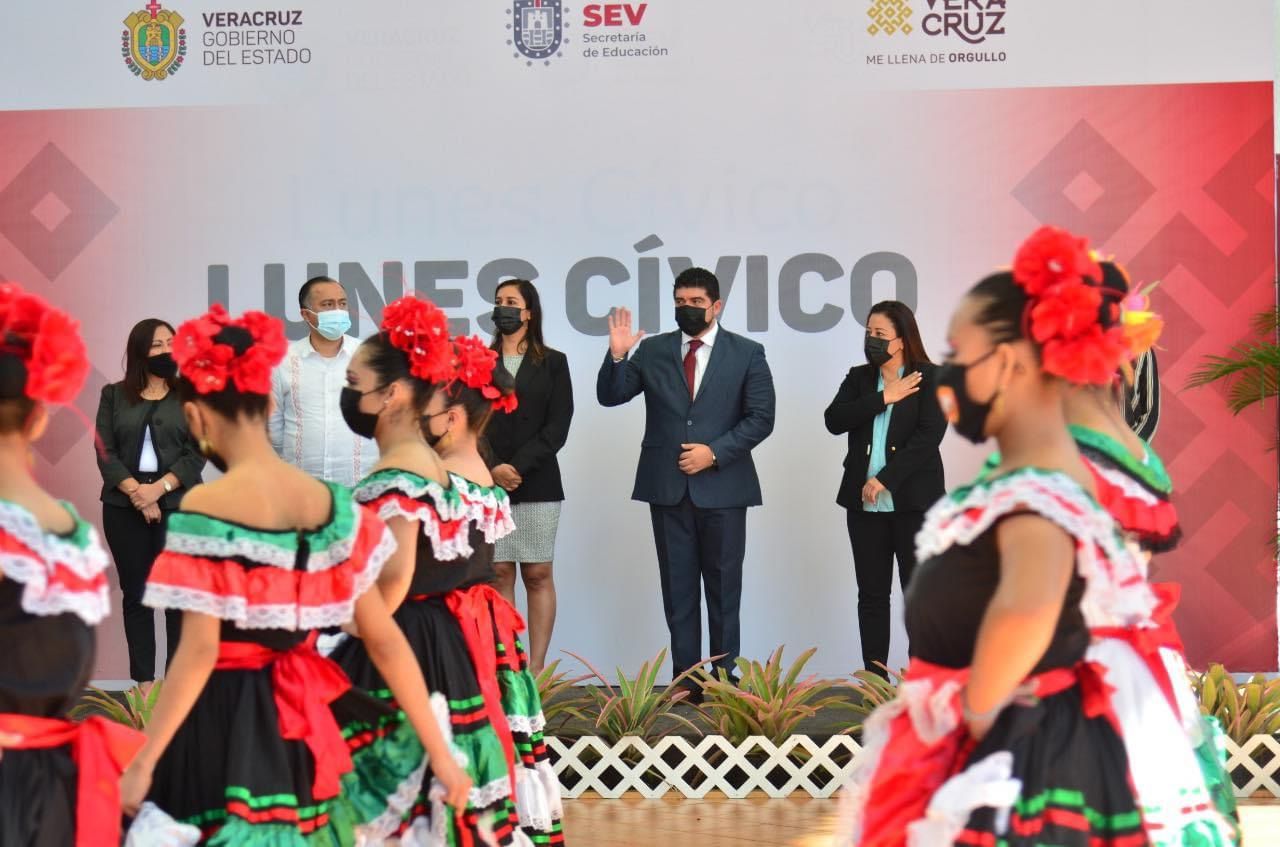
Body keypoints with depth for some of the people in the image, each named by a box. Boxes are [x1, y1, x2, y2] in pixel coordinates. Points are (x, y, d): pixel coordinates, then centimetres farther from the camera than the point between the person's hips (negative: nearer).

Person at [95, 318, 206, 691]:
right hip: (124, 506, 1)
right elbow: (105, 451, 0)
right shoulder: (114, 395, 8)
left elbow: (197, 454, -2)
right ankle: (144, 683, 9)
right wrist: (136, 492, -13)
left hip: (178, 506, -1)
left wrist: (159, 488, -15)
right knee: (136, 593, 4)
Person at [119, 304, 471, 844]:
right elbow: (386, 641, 2)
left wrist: (142, 766, -10)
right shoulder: (335, 505, 1)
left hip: (225, 723, -5)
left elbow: (198, 653, -18)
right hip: (308, 723, 5)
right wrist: (439, 751, 7)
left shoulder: (204, 509, -15)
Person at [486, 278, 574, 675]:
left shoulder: (553, 363, 7)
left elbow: (558, 426, -1)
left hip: (538, 484, -1)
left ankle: (536, 669, 3)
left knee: (538, 576, 0)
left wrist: (518, 466, -11)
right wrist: (493, 468, -10)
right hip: (487, 484, 1)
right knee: (499, 574, 1)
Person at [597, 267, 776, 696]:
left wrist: (715, 452, -13)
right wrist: (617, 356, -14)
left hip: (722, 487, -2)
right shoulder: (653, 351, 7)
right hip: (668, 487, 2)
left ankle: (724, 677, 13)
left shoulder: (747, 354, 2)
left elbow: (760, 418, -3)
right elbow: (610, 396, 4)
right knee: (678, 588, 5)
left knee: (724, 588, 6)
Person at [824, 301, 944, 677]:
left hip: (913, 501, -4)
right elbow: (834, 420, -4)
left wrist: (884, 479, -16)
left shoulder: (930, 378, -2)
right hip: (864, 504, 4)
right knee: (871, 594, 7)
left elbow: (929, 435, -12)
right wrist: (884, 397, -11)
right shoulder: (859, 378, 11)